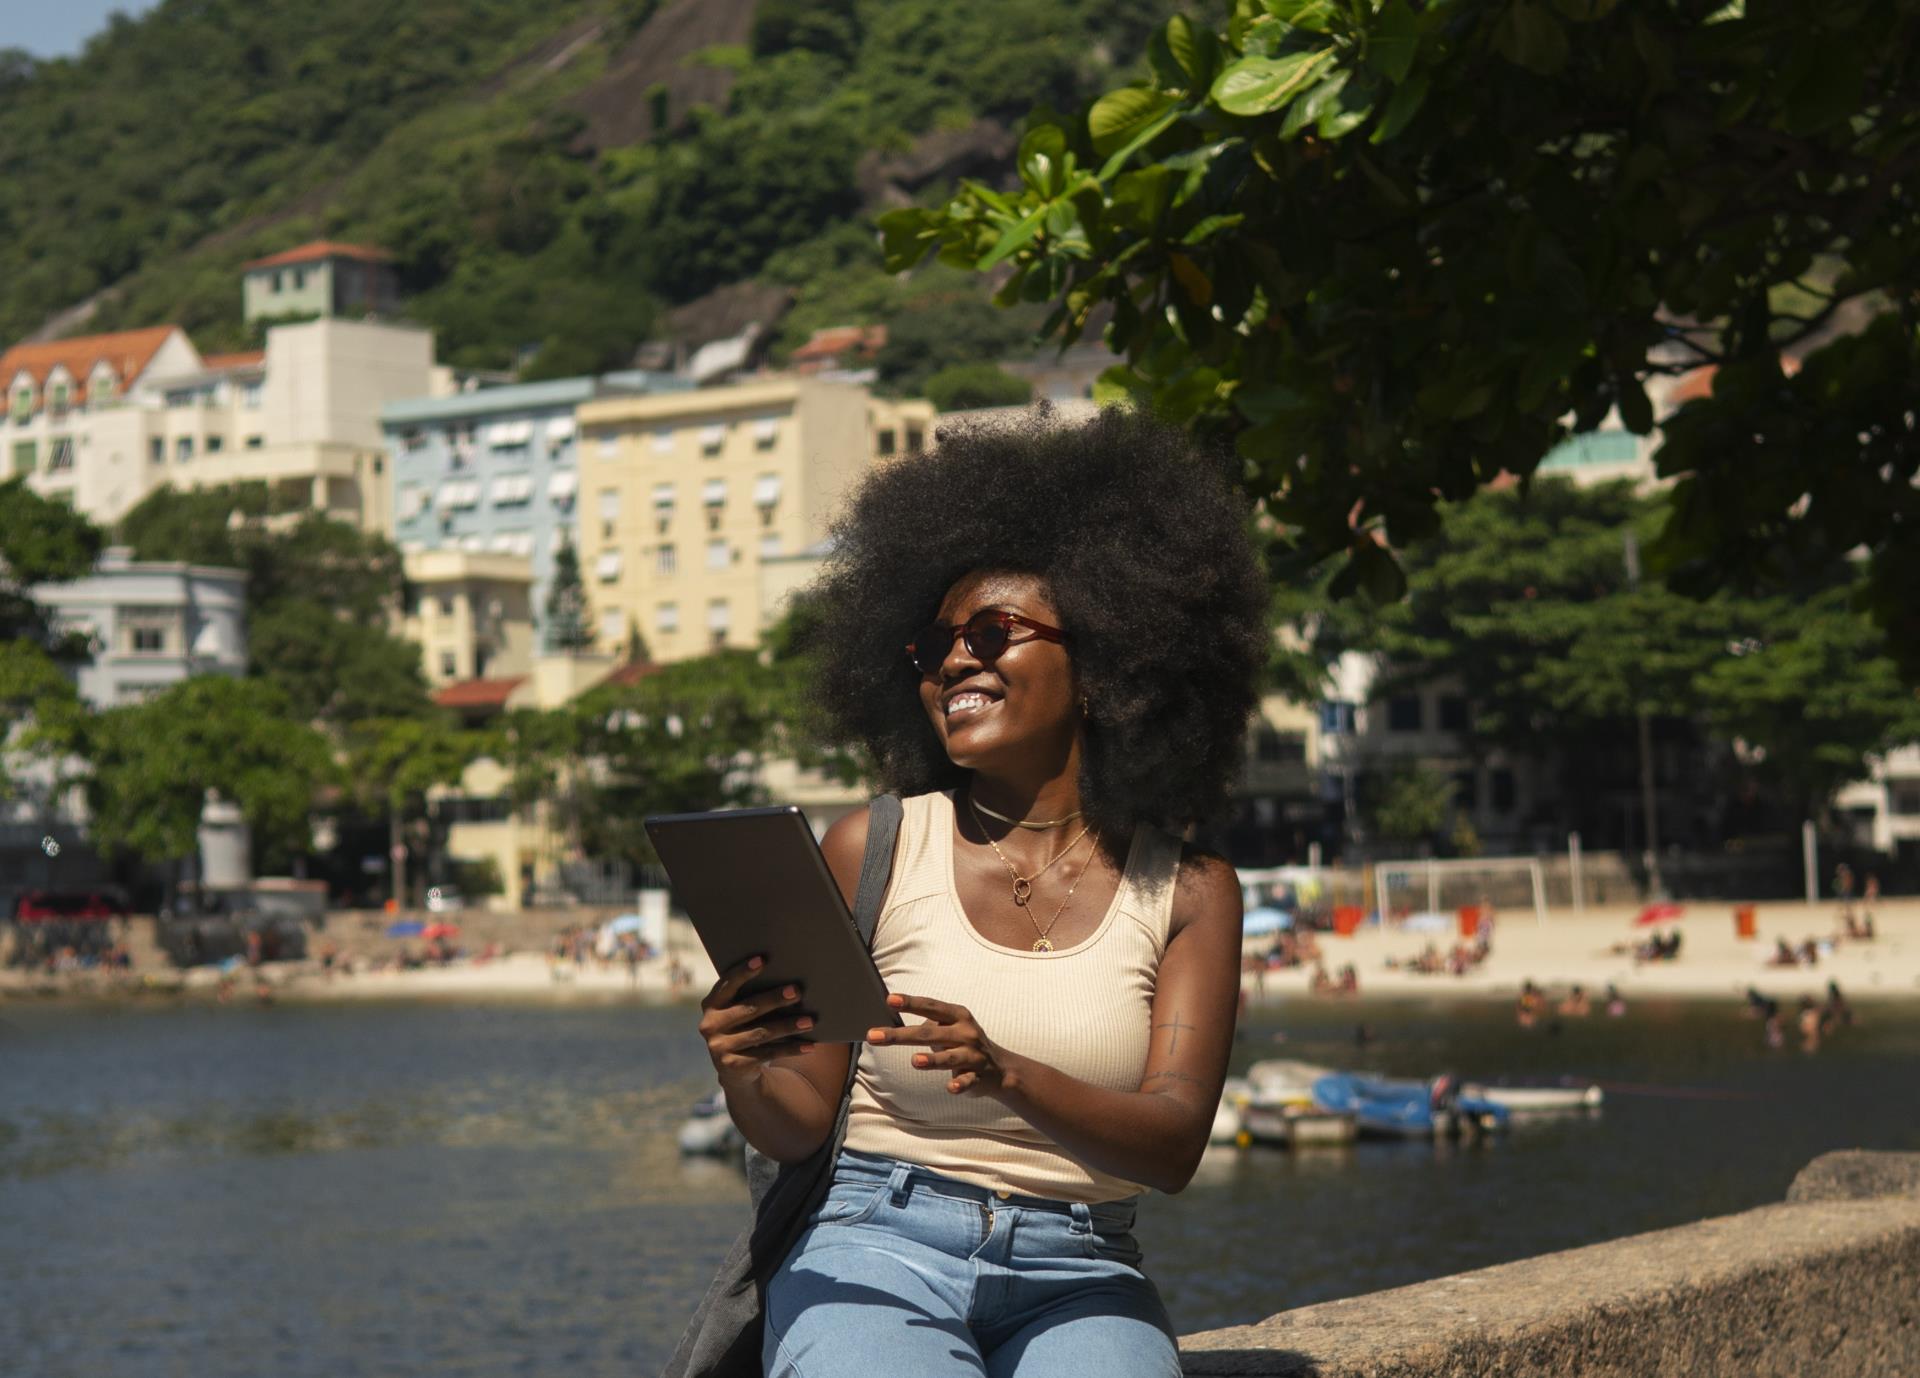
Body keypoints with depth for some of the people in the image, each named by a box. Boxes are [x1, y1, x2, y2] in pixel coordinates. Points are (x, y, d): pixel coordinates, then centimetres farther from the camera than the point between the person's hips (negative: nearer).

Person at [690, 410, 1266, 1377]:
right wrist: (745, 1073, -17)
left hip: (1079, 1280, 1)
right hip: (880, 1247, -1)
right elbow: (799, 1123, 6)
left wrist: (1007, 1076, -24)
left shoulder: (1184, 890, 6)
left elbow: (1174, 1144, -6)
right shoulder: (873, 849, 5)